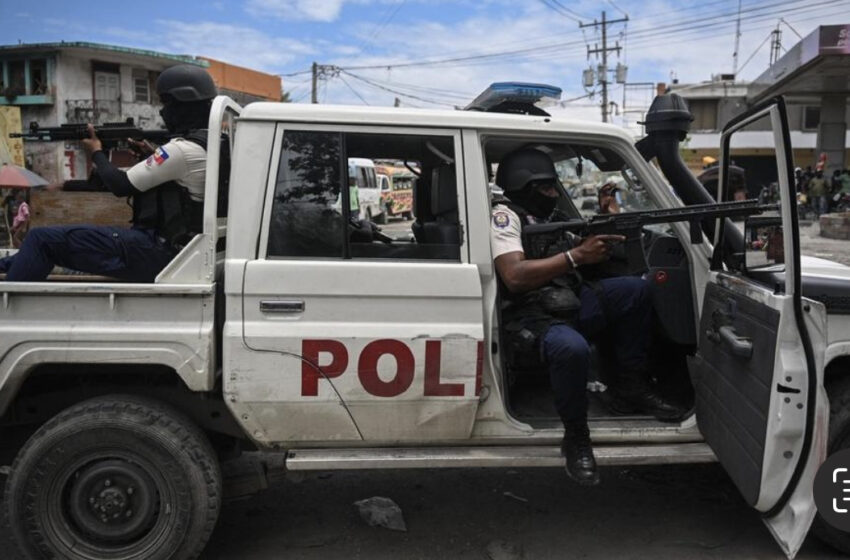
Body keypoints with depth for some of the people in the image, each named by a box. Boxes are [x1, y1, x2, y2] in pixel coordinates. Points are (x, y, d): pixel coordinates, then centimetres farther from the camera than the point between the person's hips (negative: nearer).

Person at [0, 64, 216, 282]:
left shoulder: (183, 149, -17)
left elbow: (122, 185, -9)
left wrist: (97, 153, 7)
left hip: (152, 253, -9)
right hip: (170, 251, 9)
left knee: (42, 239, -5)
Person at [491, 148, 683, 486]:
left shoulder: (541, 216, 20)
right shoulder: (504, 215, -9)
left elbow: (570, 259, 21)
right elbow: (515, 277, -24)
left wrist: (594, 240, 3)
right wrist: (577, 255, -26)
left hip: (568, 305, 9)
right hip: (533, 318, -9)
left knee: (634, 289, -3)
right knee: (572, 349, -39)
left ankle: (633, 389, 5)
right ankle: (576, 438, -15)